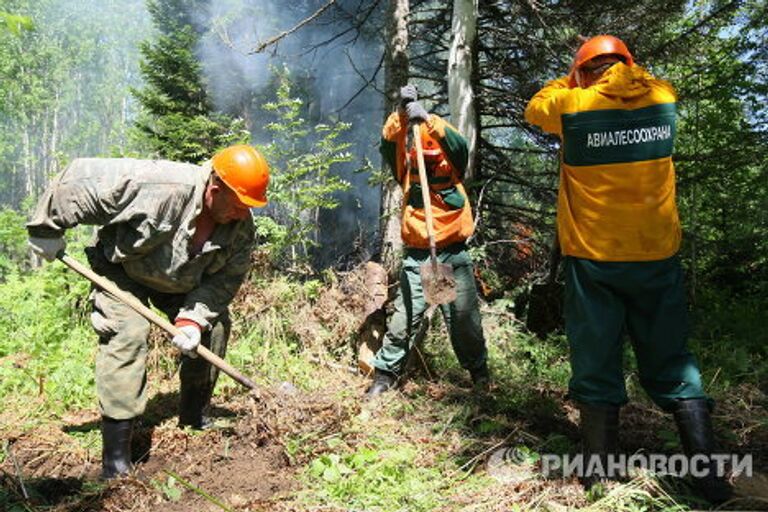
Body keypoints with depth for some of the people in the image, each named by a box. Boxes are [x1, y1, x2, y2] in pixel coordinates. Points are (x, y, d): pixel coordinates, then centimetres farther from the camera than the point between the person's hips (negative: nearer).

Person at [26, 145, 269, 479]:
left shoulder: (240, 227, -20)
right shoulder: (157, 186, -39)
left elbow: (226, 279, -15)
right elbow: (79, 181, -31)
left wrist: (193, 317, -28)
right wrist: (46, 230, -18)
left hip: (185, 282, 6)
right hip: (124, 270, -5)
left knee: (214, 327, 0)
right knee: (127, 335, -22)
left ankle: (193, 417, 21)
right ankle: (116, 459, -17)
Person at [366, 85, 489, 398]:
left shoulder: (452, 168, 8)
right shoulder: (407, 170, 9)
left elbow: (458, 145, -12)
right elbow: (389, 144, -7)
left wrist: (427, 119, -25)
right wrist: (402, 112, -21)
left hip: (454, 255, 0)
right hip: (416, 257, 0)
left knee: (464, 319, 4)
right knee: (404, 318, -3)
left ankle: (479, 372, 23)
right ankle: (385, 375, 9)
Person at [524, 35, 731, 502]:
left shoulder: (574, 106, -5)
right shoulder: (663, 98, 4)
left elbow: (535, 109, 16)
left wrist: (569, 81, 25)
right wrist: (627, 73, 31)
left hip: (593, 257, -2)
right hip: (657, 254, 3)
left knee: (596, 367, 6)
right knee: (672, 364, 12)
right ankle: (712, 479, 12)